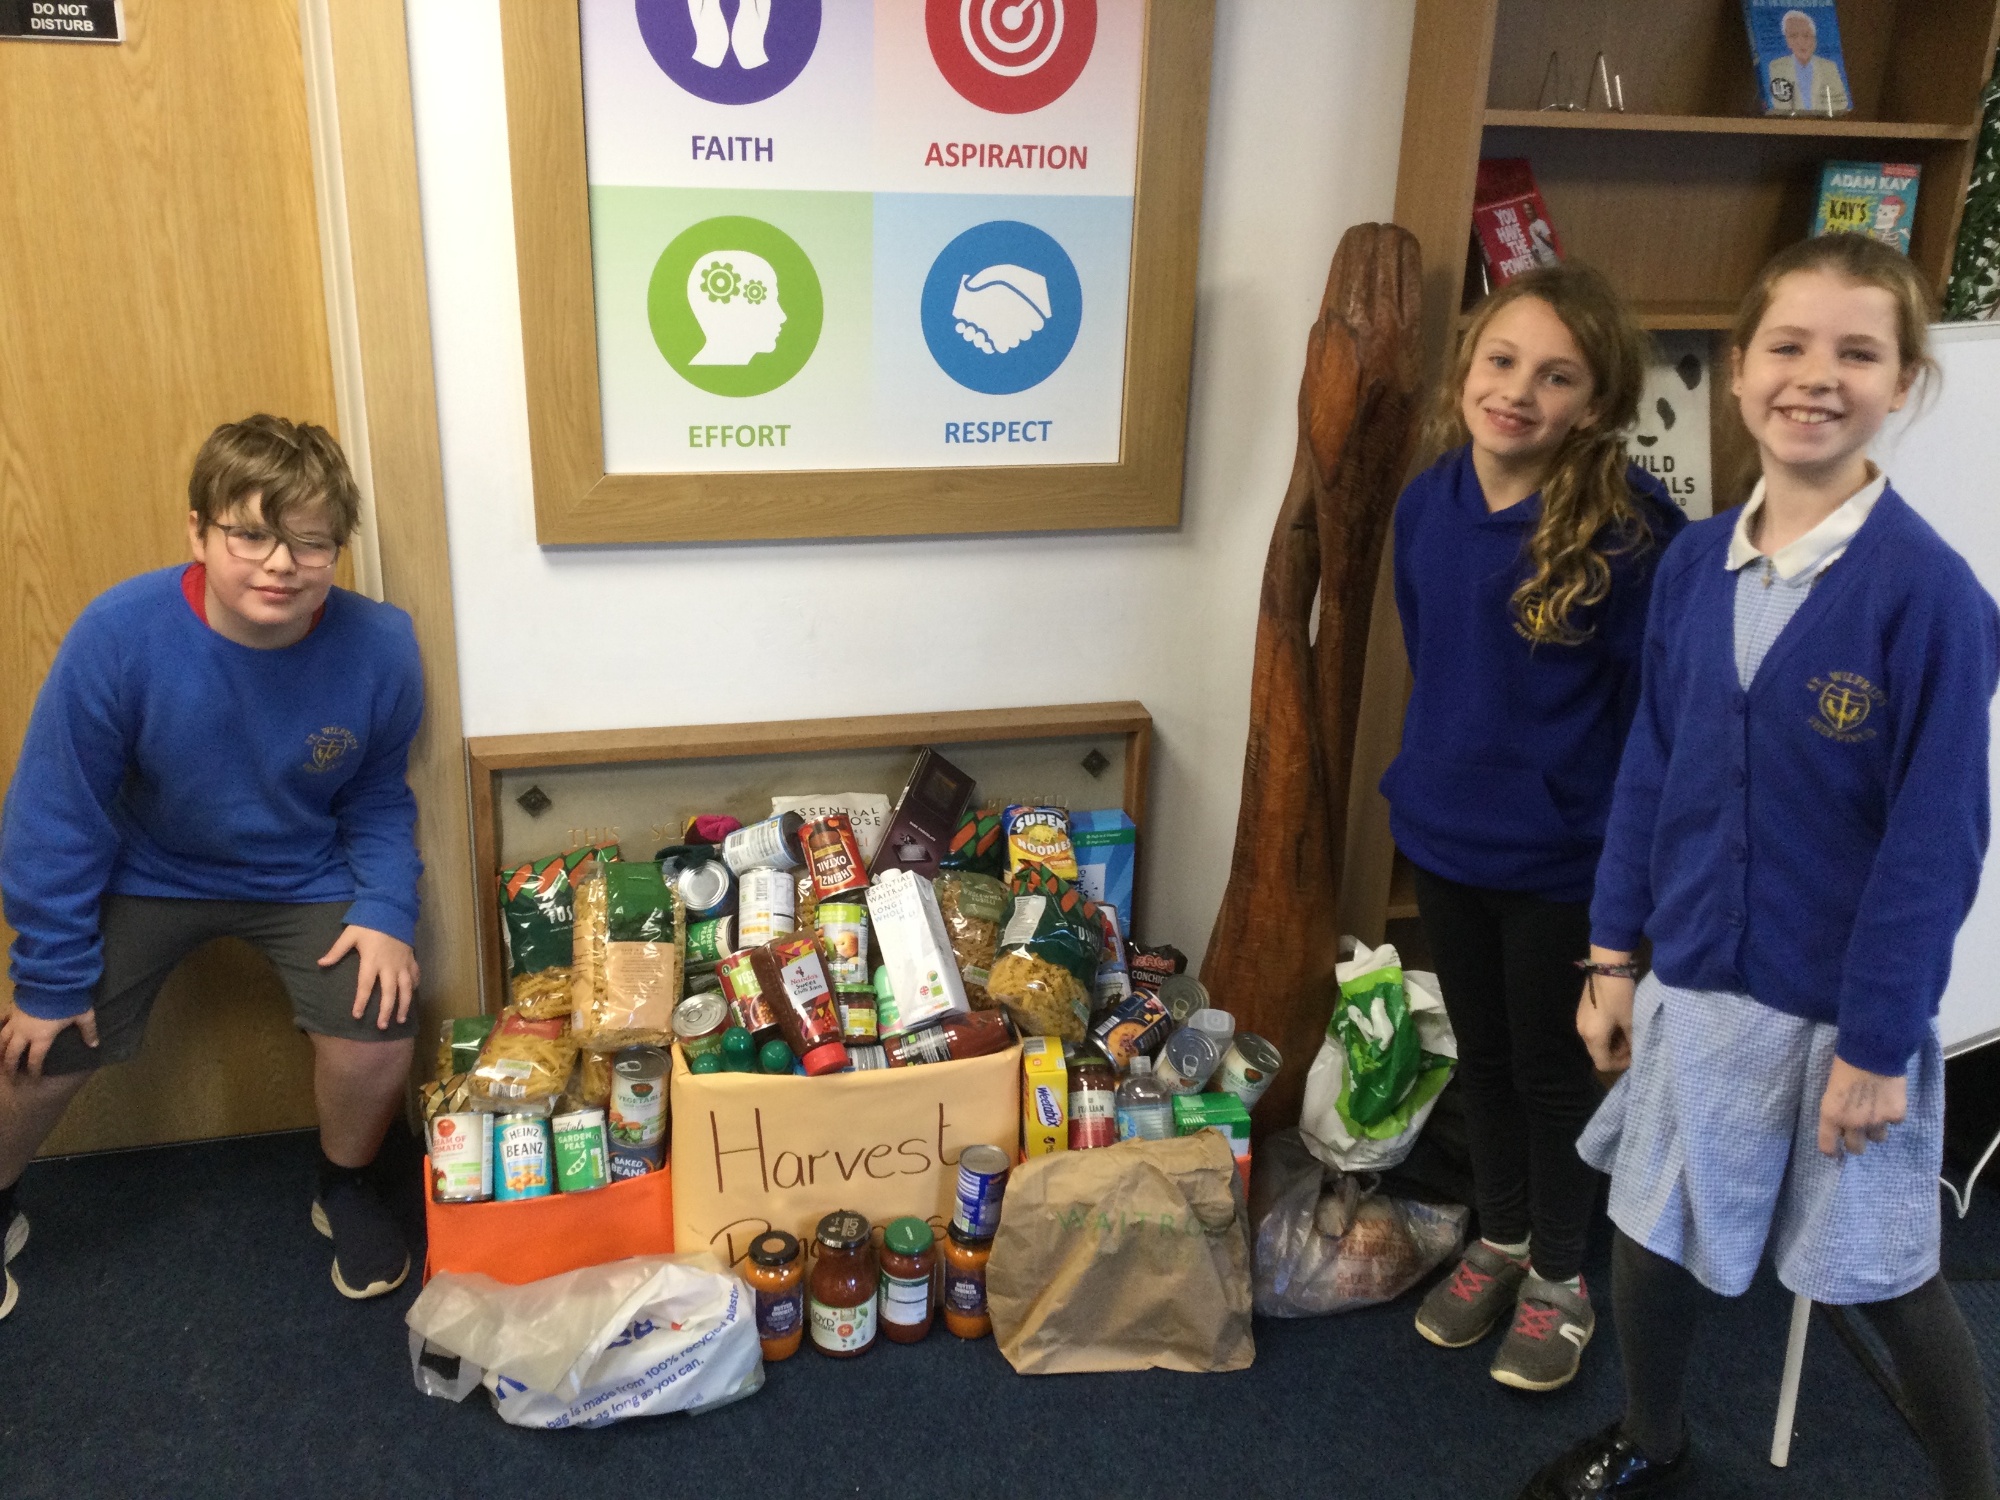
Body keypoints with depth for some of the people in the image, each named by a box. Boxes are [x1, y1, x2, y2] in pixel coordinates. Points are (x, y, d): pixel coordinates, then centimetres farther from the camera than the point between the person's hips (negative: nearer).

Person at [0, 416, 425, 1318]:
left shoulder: (379, 649, -23)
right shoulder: (118, 636, -27)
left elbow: (379, 799, -4)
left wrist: (385, 910, -19)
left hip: (308, 876, 0)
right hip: (149, 872, 0)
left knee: (377, 1031, -18)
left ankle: (344, 1188, 16)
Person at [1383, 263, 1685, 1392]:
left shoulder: (1629, 528, -20)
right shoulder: (1429, 502, -3)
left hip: (1563, 860, -5)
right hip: (1445, 835, 5)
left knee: (1555, 1071, 13)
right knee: (1483, 1054, 21)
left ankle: (1558, 1279, 36)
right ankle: (1499, 1242, 44)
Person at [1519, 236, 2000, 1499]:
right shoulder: (1694, 565, -2)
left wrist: (1878, 1044, -13)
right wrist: (1614, 955, 6)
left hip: (1842, 1004, -5)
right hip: (1693, 980, 5)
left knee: (1885, 1277, 13)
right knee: (1651, 1237, 19)